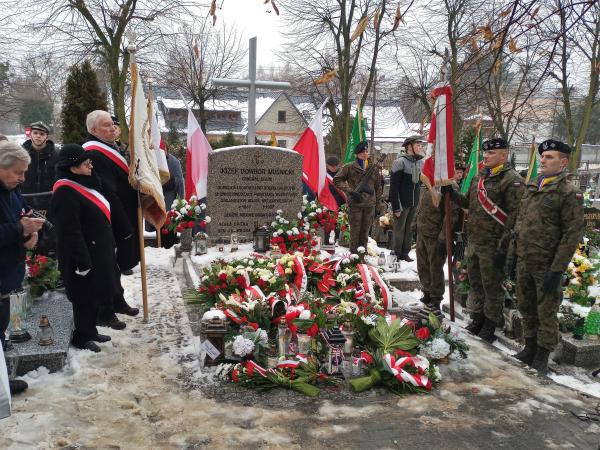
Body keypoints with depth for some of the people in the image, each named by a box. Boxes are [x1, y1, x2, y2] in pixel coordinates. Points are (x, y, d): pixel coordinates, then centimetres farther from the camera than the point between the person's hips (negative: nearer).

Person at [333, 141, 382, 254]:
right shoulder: (350, 167, -1)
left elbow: (378, 185, 18)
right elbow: (337, 180, 0)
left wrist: (377, 201, 14)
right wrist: (349, 190, -9)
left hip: (370, 204, 4)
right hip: (355, 203, -3)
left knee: (366, 229, 9)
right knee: (355, 229, -1)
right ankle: (354, 252, 8)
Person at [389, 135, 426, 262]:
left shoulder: (420, 162, 9)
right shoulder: (400, 162, -12)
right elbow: (394, 186, -14)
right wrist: (396, 206, -17)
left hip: (414, 203, 6)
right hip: (402, 203, -6)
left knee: (409, 229, 12)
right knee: (399, 229, 1)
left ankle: (405, 253, 21)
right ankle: (397, 254, 12)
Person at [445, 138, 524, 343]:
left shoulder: (512, 181, -13)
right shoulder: (479, 177, 13)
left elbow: (514, 218, -17)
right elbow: (468, 203, 24)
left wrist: (503, 247, -20)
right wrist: (451, 193, 7)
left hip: (493, 246, -8)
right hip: (473, 242, 8)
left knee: (492, 287, 4)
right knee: (475, 283, 19)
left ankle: (490, 326, 19)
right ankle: (477, 319, 34)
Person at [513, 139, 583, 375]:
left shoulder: (569, 192, -10)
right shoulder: (531, 187, 11)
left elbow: (572, 234, -14)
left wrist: (557, 269, -17)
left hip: (546, 266, -7)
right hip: (524, 262, 7)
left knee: (546, 312, 5)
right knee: (526, 308, 17)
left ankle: (542, 357, 19)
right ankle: (530, 348, 34)